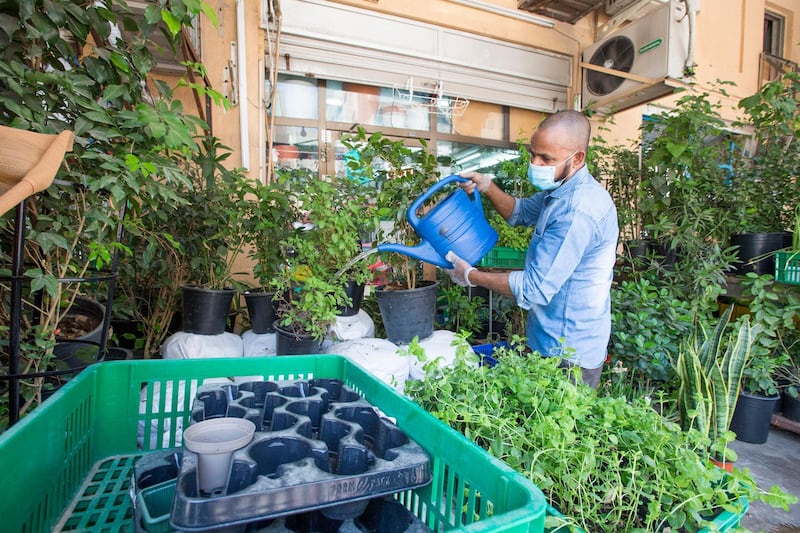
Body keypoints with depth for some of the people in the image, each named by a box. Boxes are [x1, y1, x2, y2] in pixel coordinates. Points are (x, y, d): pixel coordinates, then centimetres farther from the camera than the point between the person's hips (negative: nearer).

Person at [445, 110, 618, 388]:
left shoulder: (575, 213, -30)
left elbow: (534, 289, -28)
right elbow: (521, 212, 16)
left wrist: (471, 276, -16)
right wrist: (487, 186, -3)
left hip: (569, 354, -9)